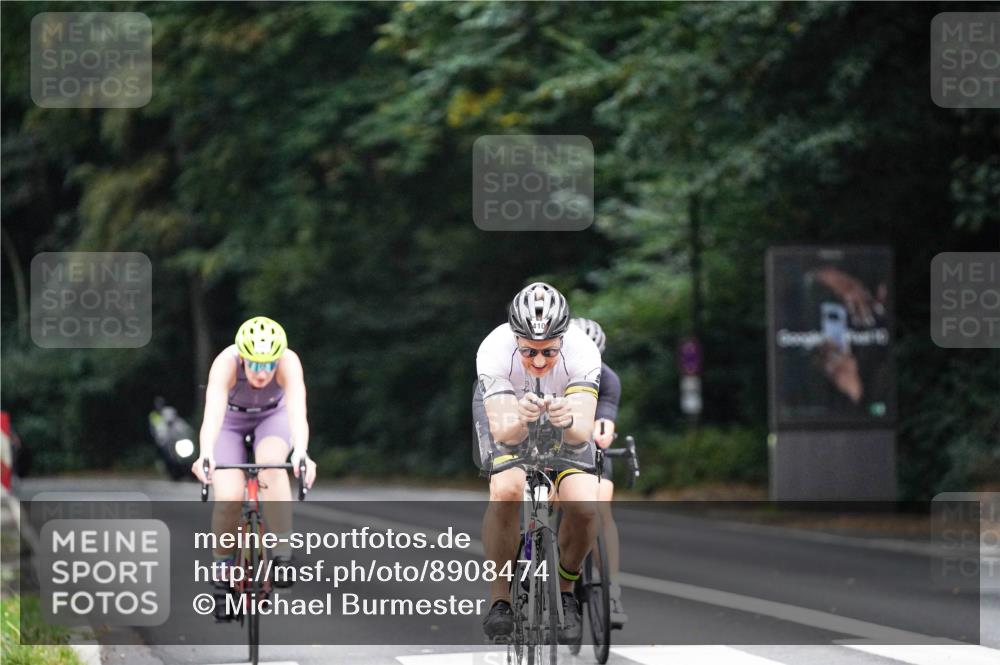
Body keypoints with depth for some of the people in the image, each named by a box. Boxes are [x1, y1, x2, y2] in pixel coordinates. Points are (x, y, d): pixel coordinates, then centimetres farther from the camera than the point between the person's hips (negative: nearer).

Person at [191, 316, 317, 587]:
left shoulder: (288, 362, -34)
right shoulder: (226, 363, -36)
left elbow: (298, 411, -48)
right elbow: (212, 413, -49)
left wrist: (301, 453, -67)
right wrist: (205, 455, -68)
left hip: (273, 416, 0)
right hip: (231, 421, 0)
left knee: (271, 464, -33)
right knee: (229, 497, -22)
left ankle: (283, 556, -25)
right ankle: (222, 562, 5)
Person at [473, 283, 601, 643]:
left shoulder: (583, 351, -35)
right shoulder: (494, 350, -36)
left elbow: (583, 432, -40)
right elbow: (501, 431, -41)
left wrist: (569, 422, -63)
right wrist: (518, 421, -63)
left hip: (563, 410, 1)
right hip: (504, 407, -1)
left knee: (584, 505, -21)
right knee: (506, 490, -30)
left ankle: (564, 589, 6)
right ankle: (500, 598, -14)